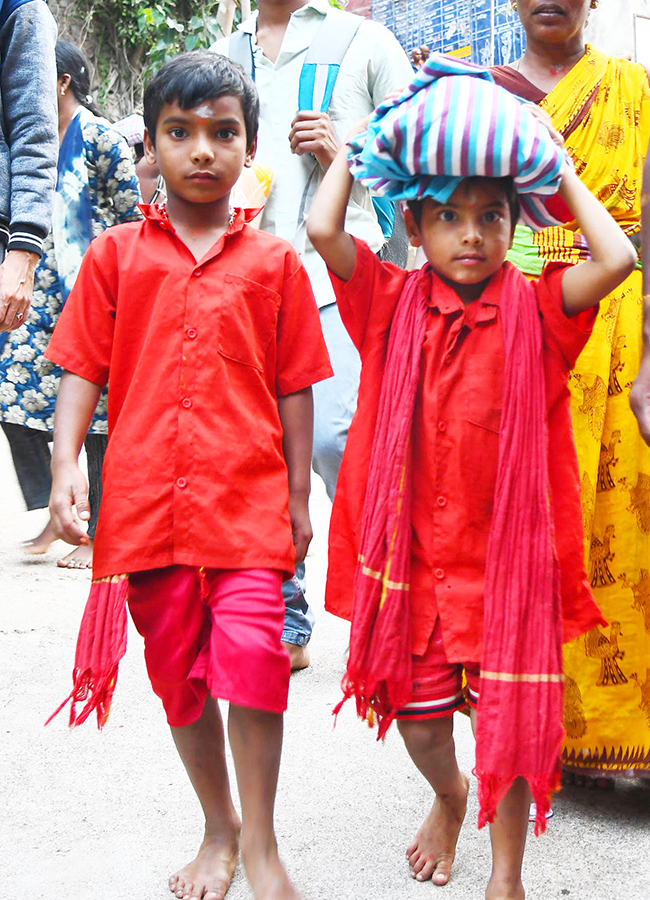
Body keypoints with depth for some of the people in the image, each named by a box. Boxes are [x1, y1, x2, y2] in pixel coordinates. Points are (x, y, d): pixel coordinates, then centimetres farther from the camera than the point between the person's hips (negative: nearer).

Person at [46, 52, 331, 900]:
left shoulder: (273, 261, 5)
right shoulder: (116, 254, 6)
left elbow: (294, 387, 7)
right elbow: (82, 368, 5)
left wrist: (299, 497, 7)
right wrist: (67, 464, -8)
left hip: (247, 498, -2)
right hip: (145, 501, 2)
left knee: (250, 656, -16)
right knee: (178, 671, 12)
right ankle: (219, 828, 32)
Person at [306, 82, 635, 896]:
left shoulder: (534, 311, -3)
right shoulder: (392, 304, -2)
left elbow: (615, 259, -19)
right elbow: (322, 230, -15)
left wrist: (562, 171, -5)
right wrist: (356, 147, 0)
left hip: (506, 553, -1)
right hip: (411, 549, 1)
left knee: (508, 719, 5)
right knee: (417, 713, 13)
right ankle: (448, 796, 48)